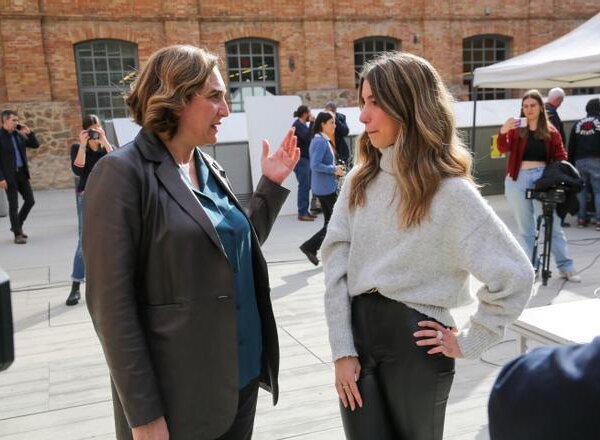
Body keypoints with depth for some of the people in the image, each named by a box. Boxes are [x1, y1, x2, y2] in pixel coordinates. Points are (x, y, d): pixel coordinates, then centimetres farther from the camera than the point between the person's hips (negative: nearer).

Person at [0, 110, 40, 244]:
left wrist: (29, 132, -3)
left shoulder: (19, 135, 8)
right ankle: (18, 234, 8)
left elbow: (36, 145, 13)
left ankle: (17, 226, 27)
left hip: (22, 173, 6)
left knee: (30, 201, 9)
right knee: (13, 205, -1)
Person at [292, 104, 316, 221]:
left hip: (306, 159, 10)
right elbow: (306, 137, -25)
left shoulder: (303, 124, 18)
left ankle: (305, 211, 17)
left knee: (307, 186, 11)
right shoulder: (297, 125, -11)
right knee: (304, 186, -9)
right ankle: (302, 213, -6)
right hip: (300, 159, -10)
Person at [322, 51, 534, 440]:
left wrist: (469, 342, -8)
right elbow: (335, 264, -1)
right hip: (356, 332, 4)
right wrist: (342, 350, -6)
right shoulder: (360, 180, 3)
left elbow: (515, 275, -13)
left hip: (415, 342, -4)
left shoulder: (450, 191, -12)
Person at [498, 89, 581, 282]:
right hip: (518, 179, 0)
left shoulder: (550, 131, 6)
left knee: (553, 224, 3)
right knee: (525, 227, 8)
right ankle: (531, 266, 17)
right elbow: (503, 148, -10)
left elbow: (560, 156, 7)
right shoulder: (517, 129, 4)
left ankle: (565, 266, 9)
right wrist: (503, 131, -28)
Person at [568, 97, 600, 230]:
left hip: (579, 161, 4)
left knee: (581, 190, 12)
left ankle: (581, 219, 11)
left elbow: (571, 146, 13)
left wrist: (570, 163, 17)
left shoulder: (577, 124, 12)